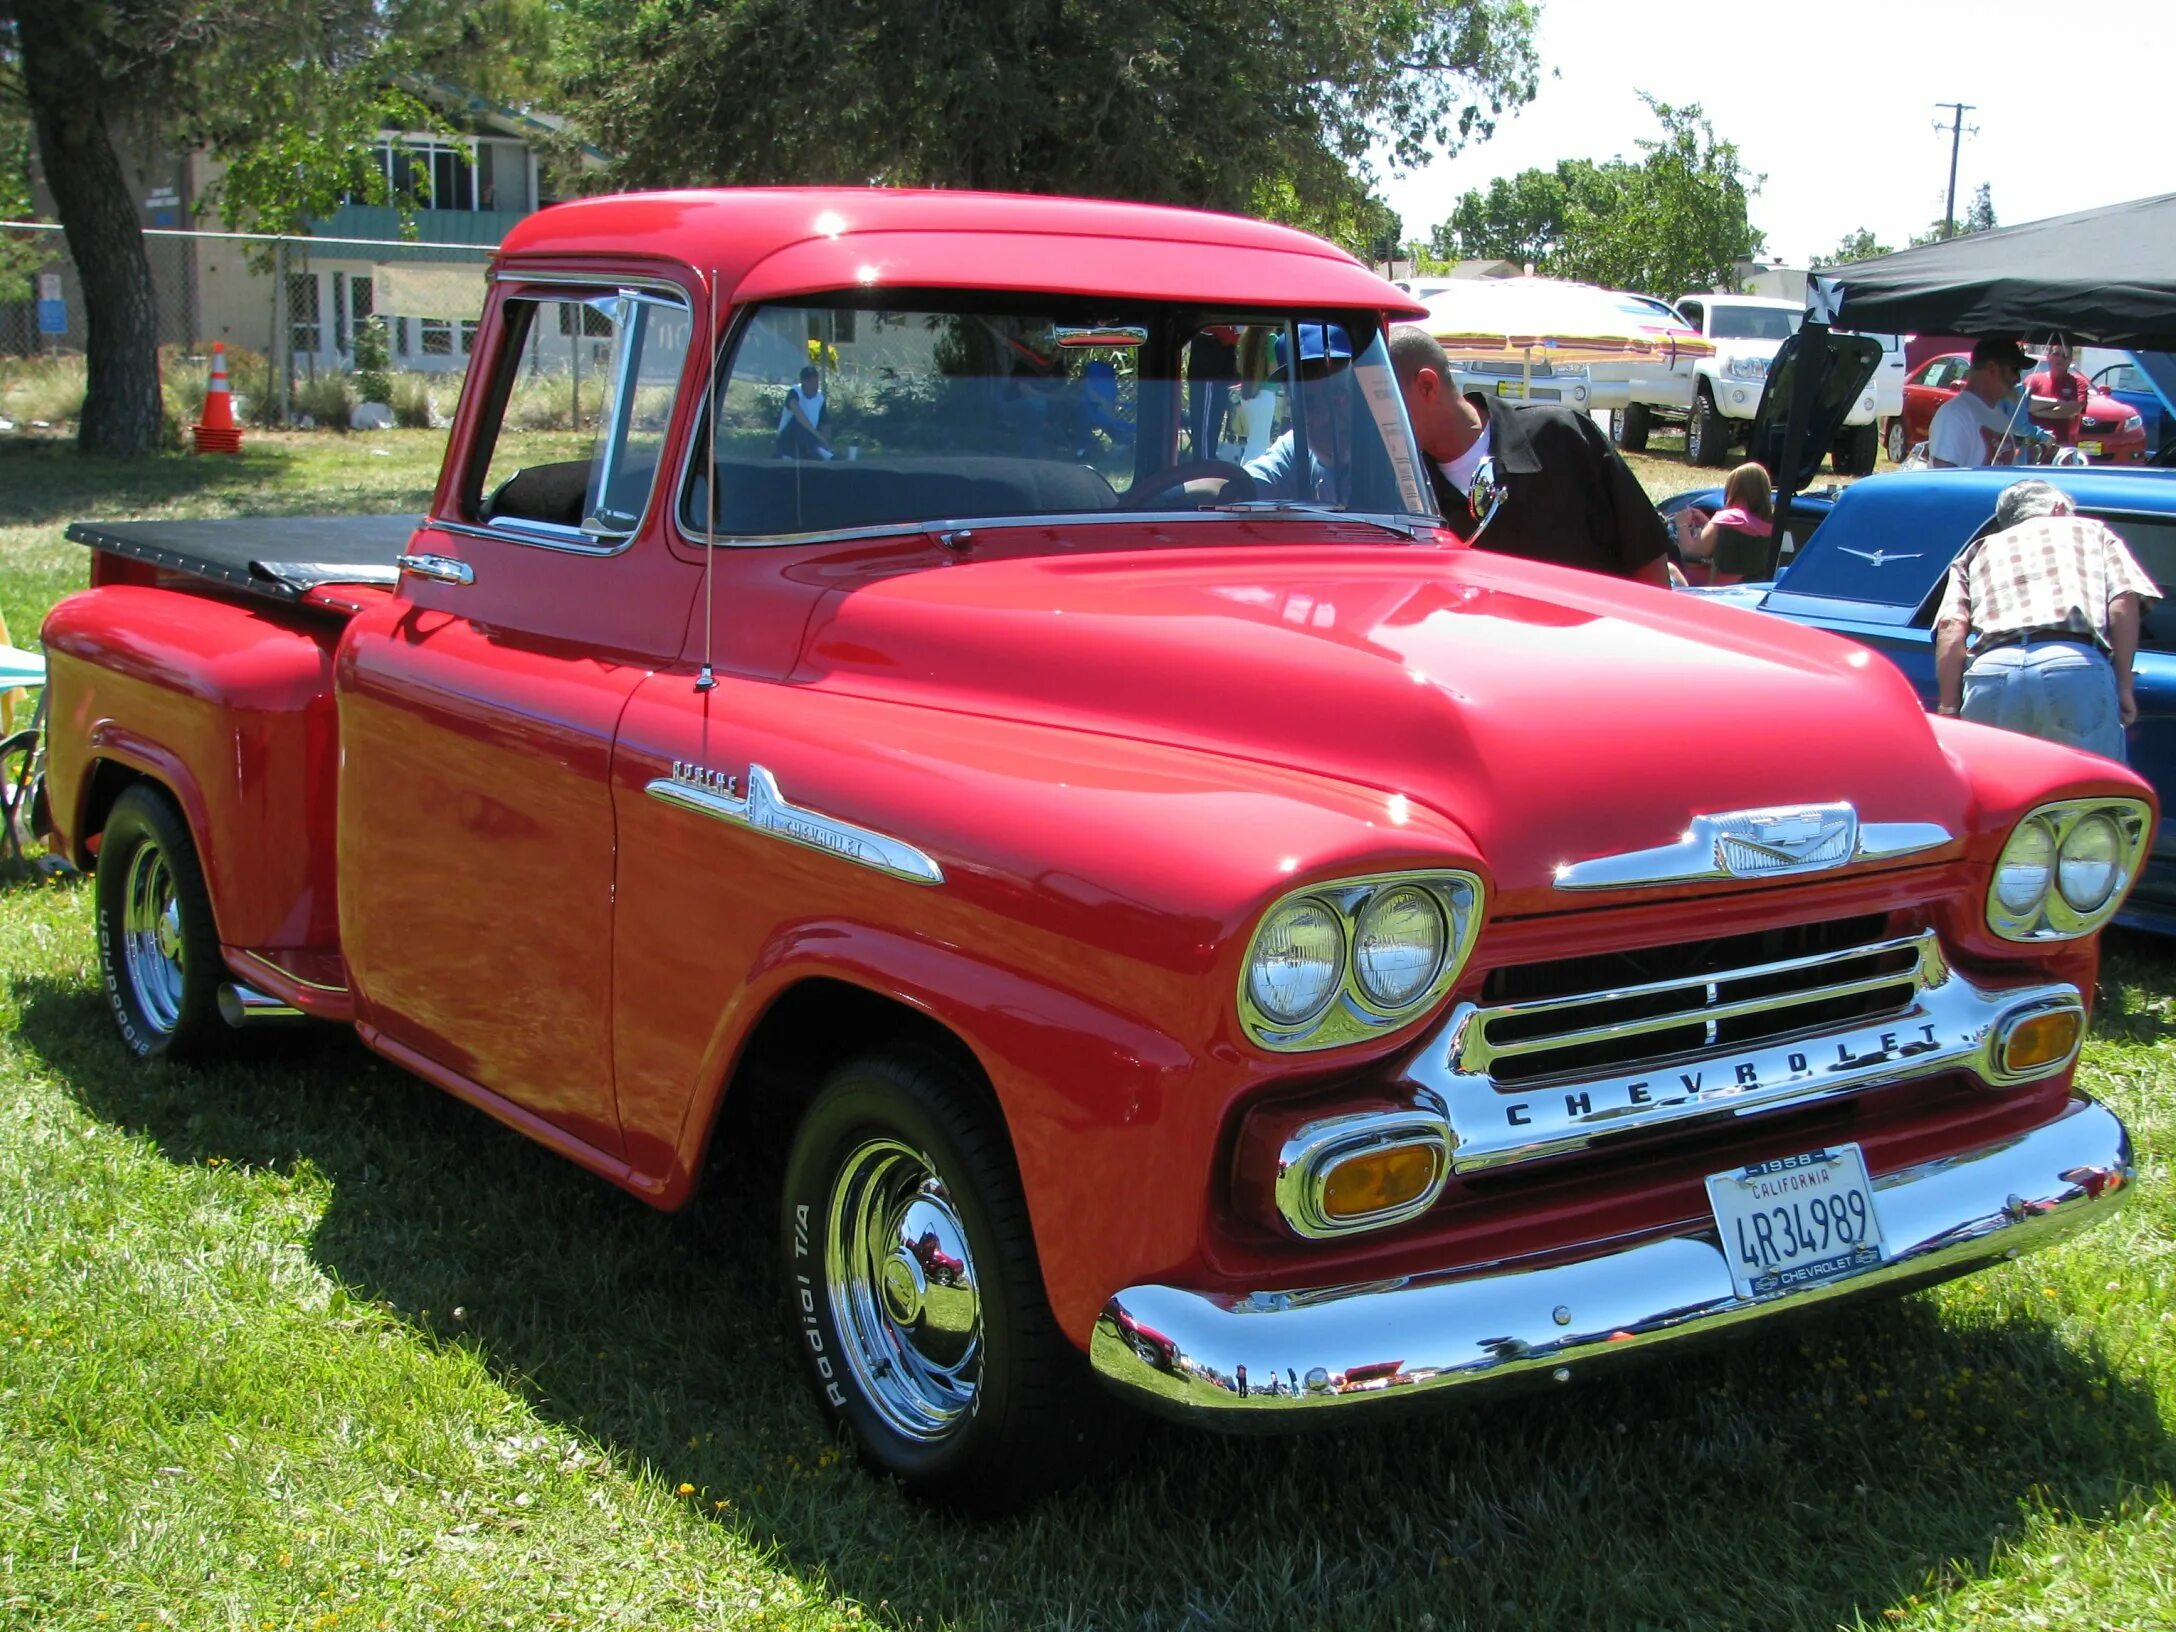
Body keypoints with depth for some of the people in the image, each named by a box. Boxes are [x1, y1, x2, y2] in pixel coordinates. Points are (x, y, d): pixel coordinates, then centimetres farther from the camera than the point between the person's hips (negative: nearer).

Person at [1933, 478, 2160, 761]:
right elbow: (2124, 603, 10)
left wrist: (1948, 709, 9)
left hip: (1991, 669, 2)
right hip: (2076, 668, -2)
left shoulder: (1980, 550, 31)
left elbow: (1952, 629, 12)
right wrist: (2123, 685, 13)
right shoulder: (2091, 531, 29)